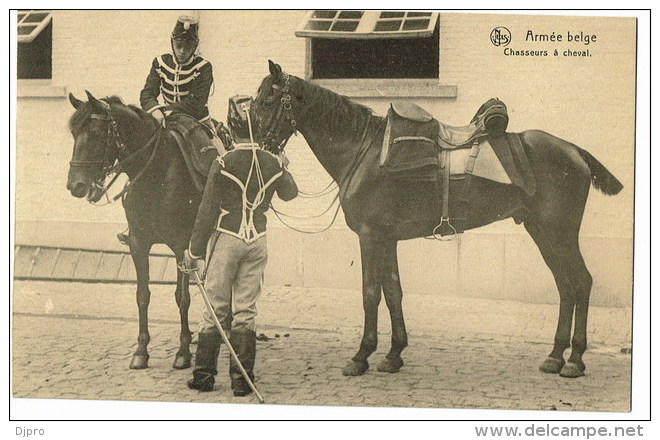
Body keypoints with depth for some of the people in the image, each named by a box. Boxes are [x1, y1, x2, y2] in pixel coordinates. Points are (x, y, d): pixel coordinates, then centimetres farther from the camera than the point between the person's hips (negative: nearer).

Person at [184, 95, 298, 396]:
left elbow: (207, 211, -9)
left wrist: (196, 251, -2)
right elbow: (290, 193, 19)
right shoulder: (273, 164, -2)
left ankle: (204, 375, 12)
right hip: (257, 241, 3)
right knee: (245, 311, 8)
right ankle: (242, 380, 8)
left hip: (226, 238, -3)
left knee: (216, 310, 6)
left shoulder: (223, 164, -12)